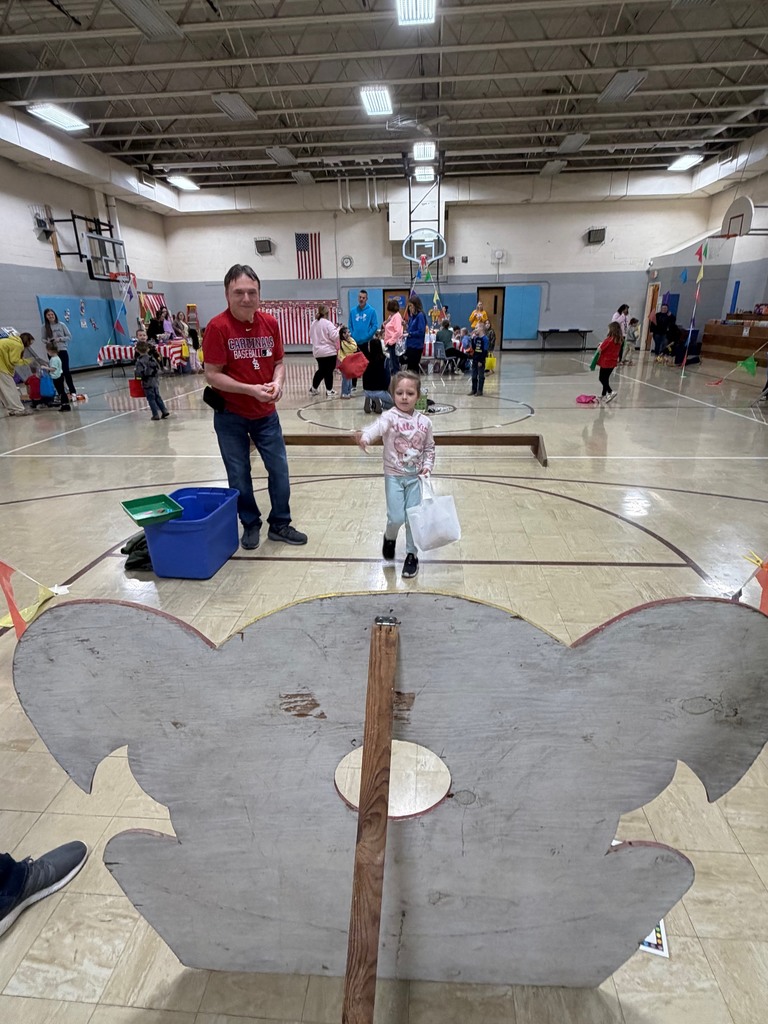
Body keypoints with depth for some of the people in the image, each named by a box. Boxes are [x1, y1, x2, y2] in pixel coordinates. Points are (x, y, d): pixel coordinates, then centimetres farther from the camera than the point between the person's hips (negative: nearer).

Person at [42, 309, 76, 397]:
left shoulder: (61, 325, 0)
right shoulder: (45, 327, 3)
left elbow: (69, 337, 2)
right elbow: (43, 339, 8)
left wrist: (60, 339, -12)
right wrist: (48, 341, -12)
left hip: (62, 350, -2)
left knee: (66, 370, -4)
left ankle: (72, 390, 4)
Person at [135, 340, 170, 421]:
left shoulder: (140, 361, -16)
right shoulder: (151, 358, 3)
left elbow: (140, 373, -22)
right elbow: (158, 368, 8)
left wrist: (135, 372, -2)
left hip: (147, 383, -6)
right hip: (155, 381, 6)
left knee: (151, 399, 2)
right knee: (158, 397, 15)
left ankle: (156, 414, 3)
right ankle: (164, 411, 13)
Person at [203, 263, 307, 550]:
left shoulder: (270, 323, -2)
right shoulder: (218, 327, -15)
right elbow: (212, 375, -16)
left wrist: (278, 382, -14)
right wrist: (251, 389, -24)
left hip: (266, 414, 4)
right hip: (231, 416, -3)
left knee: (279, 469, 8)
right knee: (239, 475, 8)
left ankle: (280, 524, 26)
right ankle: (250, 525, 29)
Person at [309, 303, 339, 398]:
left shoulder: (314, 323, 10)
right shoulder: (328, 323, -14)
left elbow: (311, 335, 20)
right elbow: (334, 336, -17)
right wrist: (338, 329, -2)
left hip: (317, 352, 7)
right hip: (329, 351, -7)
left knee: (321, 370, 20)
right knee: (329, 371, 0)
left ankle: (314, 388, 26)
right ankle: (329, 391, 4)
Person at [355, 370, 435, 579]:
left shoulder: (424, 422, -1)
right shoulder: (390, 417, -13)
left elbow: (429, 447, 10)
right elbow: (377, 427, -35)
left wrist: (427, 466, -6)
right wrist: (364, 437, -57)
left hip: (415, 476, 3)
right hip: (394, 476, -2)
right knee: (397, 518, -6)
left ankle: (411, 555, 22)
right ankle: (389, 538, 29)